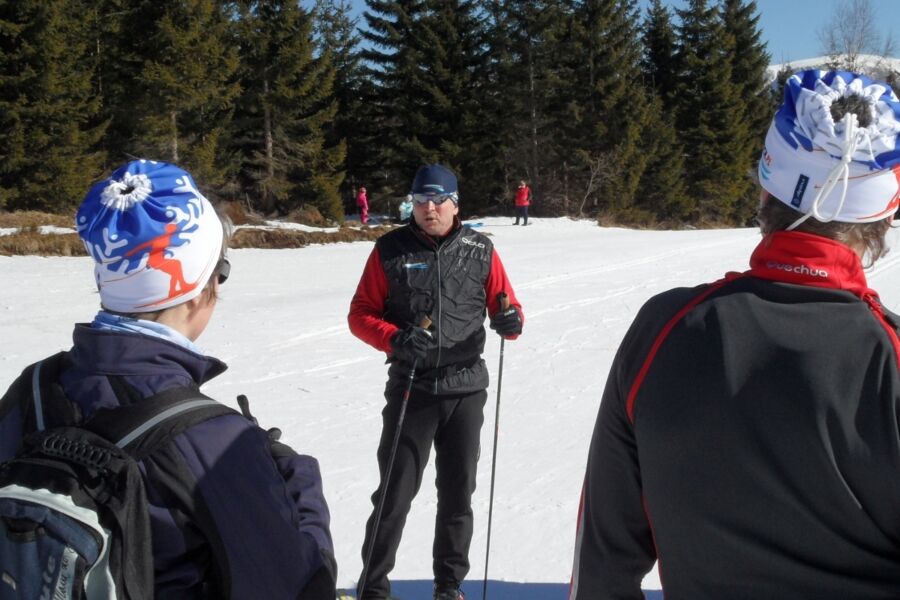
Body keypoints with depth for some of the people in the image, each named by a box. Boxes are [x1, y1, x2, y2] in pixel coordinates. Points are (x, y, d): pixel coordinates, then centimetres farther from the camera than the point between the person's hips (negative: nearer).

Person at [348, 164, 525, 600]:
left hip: (466, 389, 2)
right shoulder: (390, 249, -2)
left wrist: (510, 321, -18)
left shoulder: (480, 250, 2)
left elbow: (507, 309, 6)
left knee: (457, 492, 13)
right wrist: (394, 339, -19)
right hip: (410, 389, -2)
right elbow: (361, 314, 0)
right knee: (396, 492, 4)